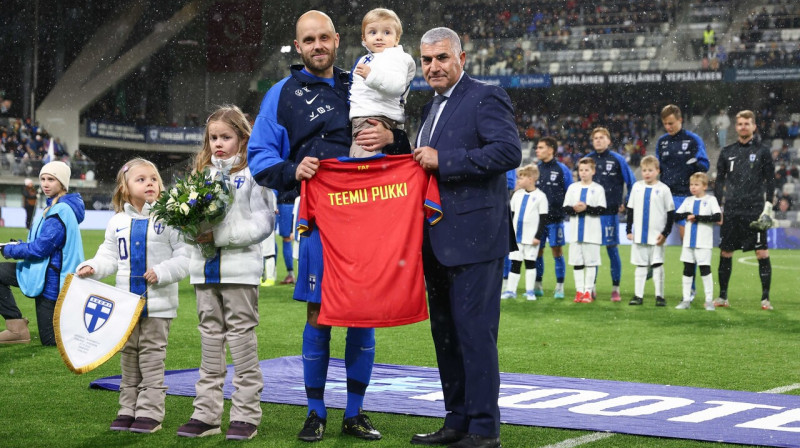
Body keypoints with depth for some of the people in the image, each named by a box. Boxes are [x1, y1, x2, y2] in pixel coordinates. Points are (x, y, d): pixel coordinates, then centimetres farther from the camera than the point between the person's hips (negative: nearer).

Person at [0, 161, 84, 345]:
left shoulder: (61, 211, -21)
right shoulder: (55, 207, 9)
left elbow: (40, 248, -22)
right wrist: (18, 246, 4)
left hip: (52, 278, -10)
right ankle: (16, 326, 4)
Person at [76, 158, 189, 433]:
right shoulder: (118, 222, 8)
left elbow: (185, 258, -7)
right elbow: (109, 257, 12)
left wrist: (162, 272, -19)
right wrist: (92, 267, -6)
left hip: (158, 303, -4)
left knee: (152, 356, -1)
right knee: (128, 356, 11)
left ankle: (150, 412, 3)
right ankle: (128, 409, 19)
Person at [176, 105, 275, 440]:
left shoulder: (252, 173, -4)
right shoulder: (202, 173, 15)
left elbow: (264, 222, -11)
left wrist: (220, 236, -16)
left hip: (239, 269, -6)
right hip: (205, 269, 6)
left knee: (242, 338, 0)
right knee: (210, 338, 11)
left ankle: (246, 415, 6)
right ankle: (206, 413, 16)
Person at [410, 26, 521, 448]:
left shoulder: (486, 97, -8)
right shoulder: (432, 108, 20)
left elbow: (508, 151, -21)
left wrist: (442, 160, -21)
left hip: (474, 237, -9)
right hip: (439, 241, 9)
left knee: (475, 331, -7)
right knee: (445, 333, 12)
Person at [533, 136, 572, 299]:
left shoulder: (562, 170, -2)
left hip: (555, 219, -4)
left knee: (557, 251, -2)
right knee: (537, 251, 6)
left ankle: (560, 287, 3)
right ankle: (537, 285, 15)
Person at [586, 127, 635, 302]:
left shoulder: (618, 160, -1)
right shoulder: (587, 159, 9)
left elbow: (631, 182, 2)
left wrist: (625, 204, 0)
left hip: (610, 213, -3)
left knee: (612, 248, -1)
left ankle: (615, 289, 6)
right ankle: (591, 287, 13)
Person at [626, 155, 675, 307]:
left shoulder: (663, 189, -4)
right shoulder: (637, 187, 6)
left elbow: (671, 213, -2)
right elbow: (630, 210, 12)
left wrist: (665, 233, -8)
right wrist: (629, 230, 6)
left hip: (656, 236, -3)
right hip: (639, 235, 3)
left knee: (657, 266, 1)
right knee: (640, 266, 8)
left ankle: (659, 296, 7)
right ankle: (638, 295, 12)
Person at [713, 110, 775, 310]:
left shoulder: (762, 151, 4)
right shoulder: (727, 152, 11)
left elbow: (770, 180, 4)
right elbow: (719, 180, 15)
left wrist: (768, 205, -5)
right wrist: (718, 205, 7)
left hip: (755, 211, -3)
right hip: (731, 211, 3)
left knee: (762, 252, -5)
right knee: (725, 252, 4)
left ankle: (766, 298, 0)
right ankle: (722, 296, 13)